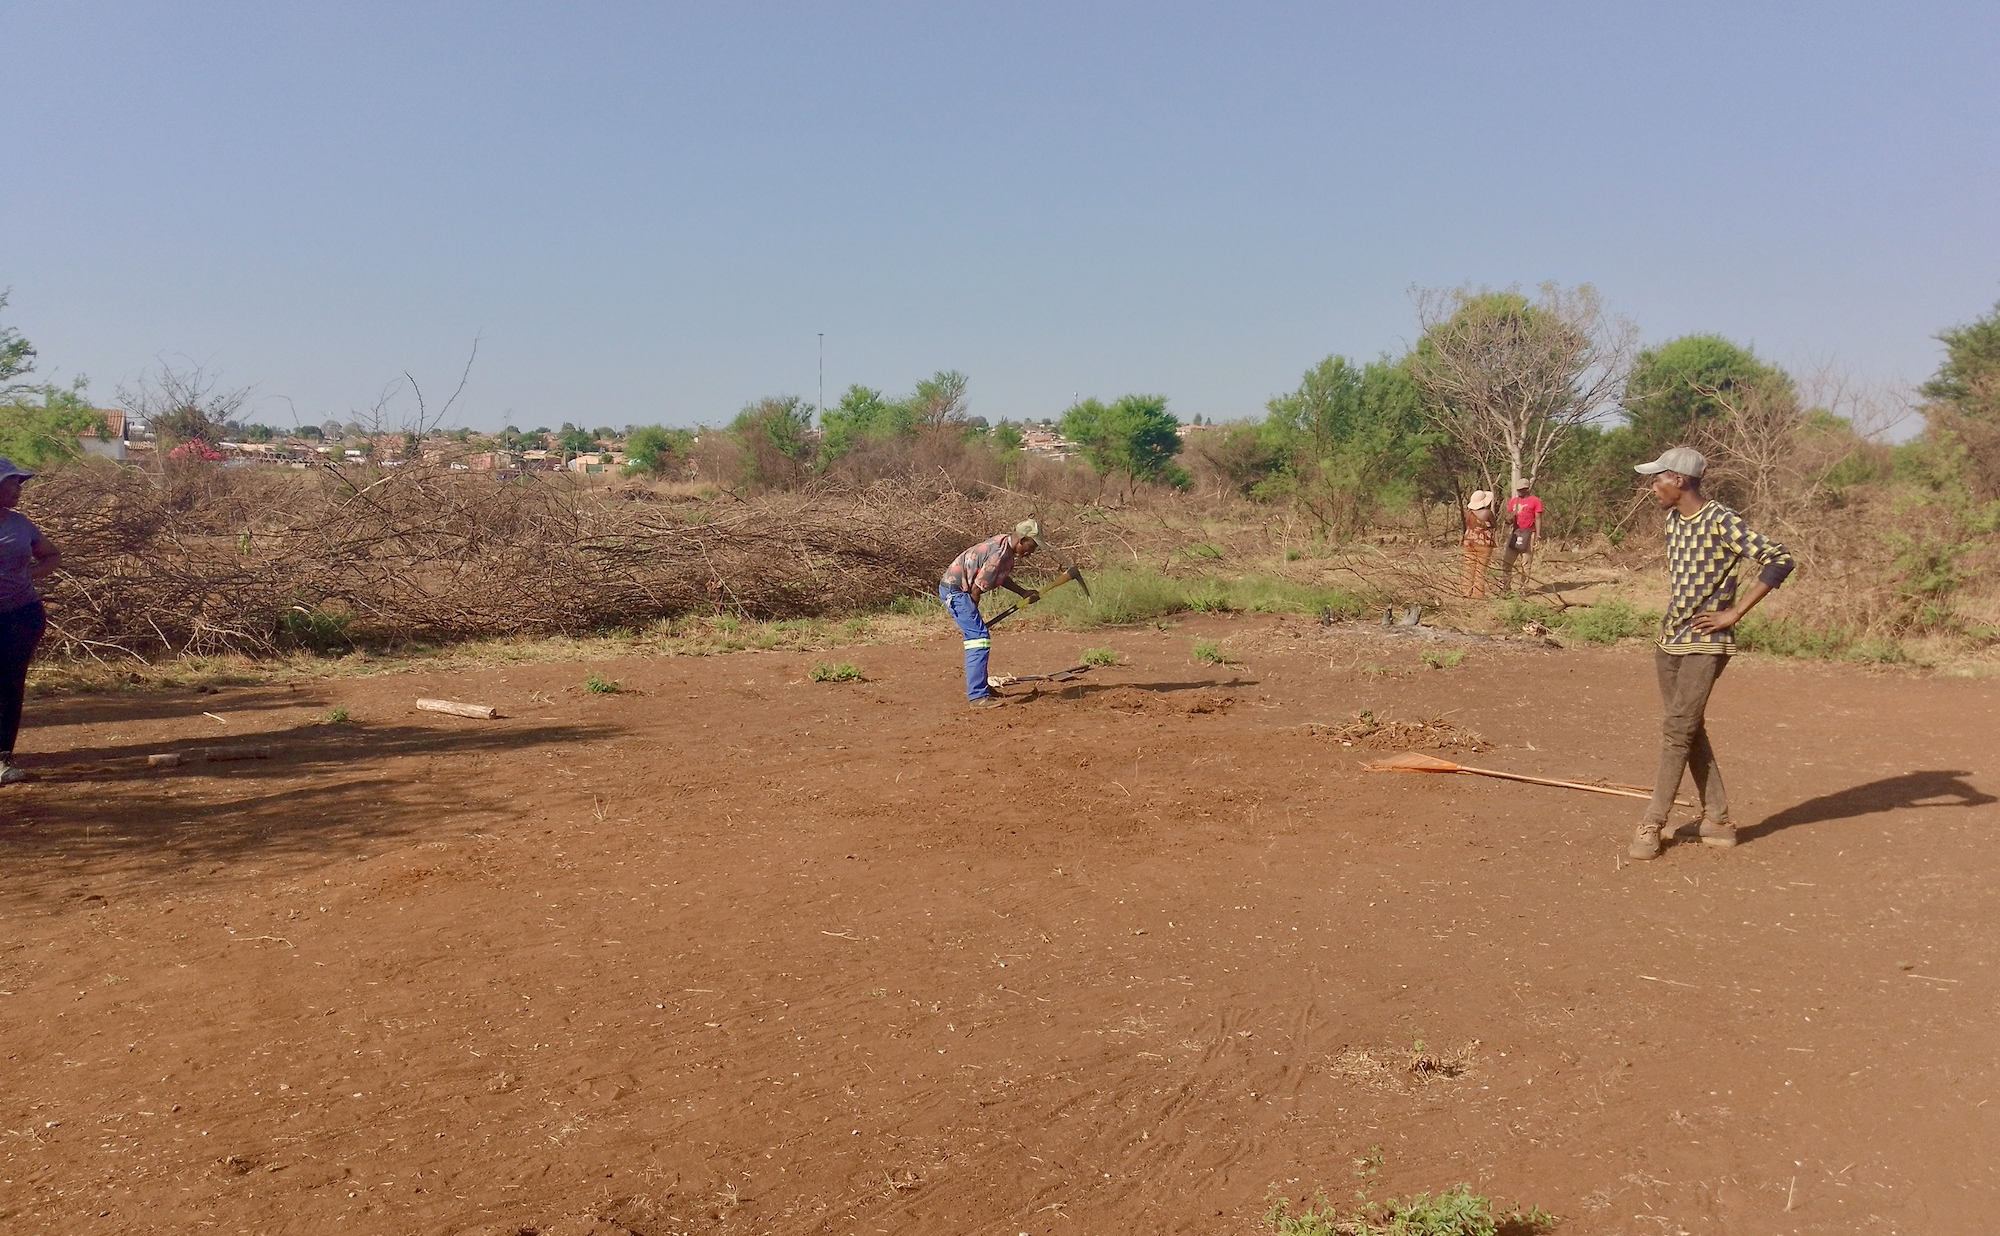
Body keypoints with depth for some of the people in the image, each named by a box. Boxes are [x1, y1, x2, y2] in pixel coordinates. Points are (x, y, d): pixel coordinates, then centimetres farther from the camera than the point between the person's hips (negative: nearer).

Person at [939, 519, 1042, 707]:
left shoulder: (1005, 543, 6)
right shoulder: (999, 554, -24)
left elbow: (1001, 577, 22)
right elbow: (976, 589, -20)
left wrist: (1024, 593, 17)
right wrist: (972, 616, -7)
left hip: (954, 588, 11)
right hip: (955, 590, -11)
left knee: (976, 635, 18)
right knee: (979, 638, -14)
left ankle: (978, 686, 28)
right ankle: (977, 695, -16)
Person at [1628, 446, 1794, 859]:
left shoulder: (1723, 522, -15)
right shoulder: (1673, 520, 9)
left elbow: (1780, 560, -22)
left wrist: (1733, 613, -19)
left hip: (1704, 644, -8)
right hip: (1669, 642, 8)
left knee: (1677, 730, -8)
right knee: (1690, 731, 11)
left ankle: (1653, 823, -2)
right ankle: (1716, 819, 20)